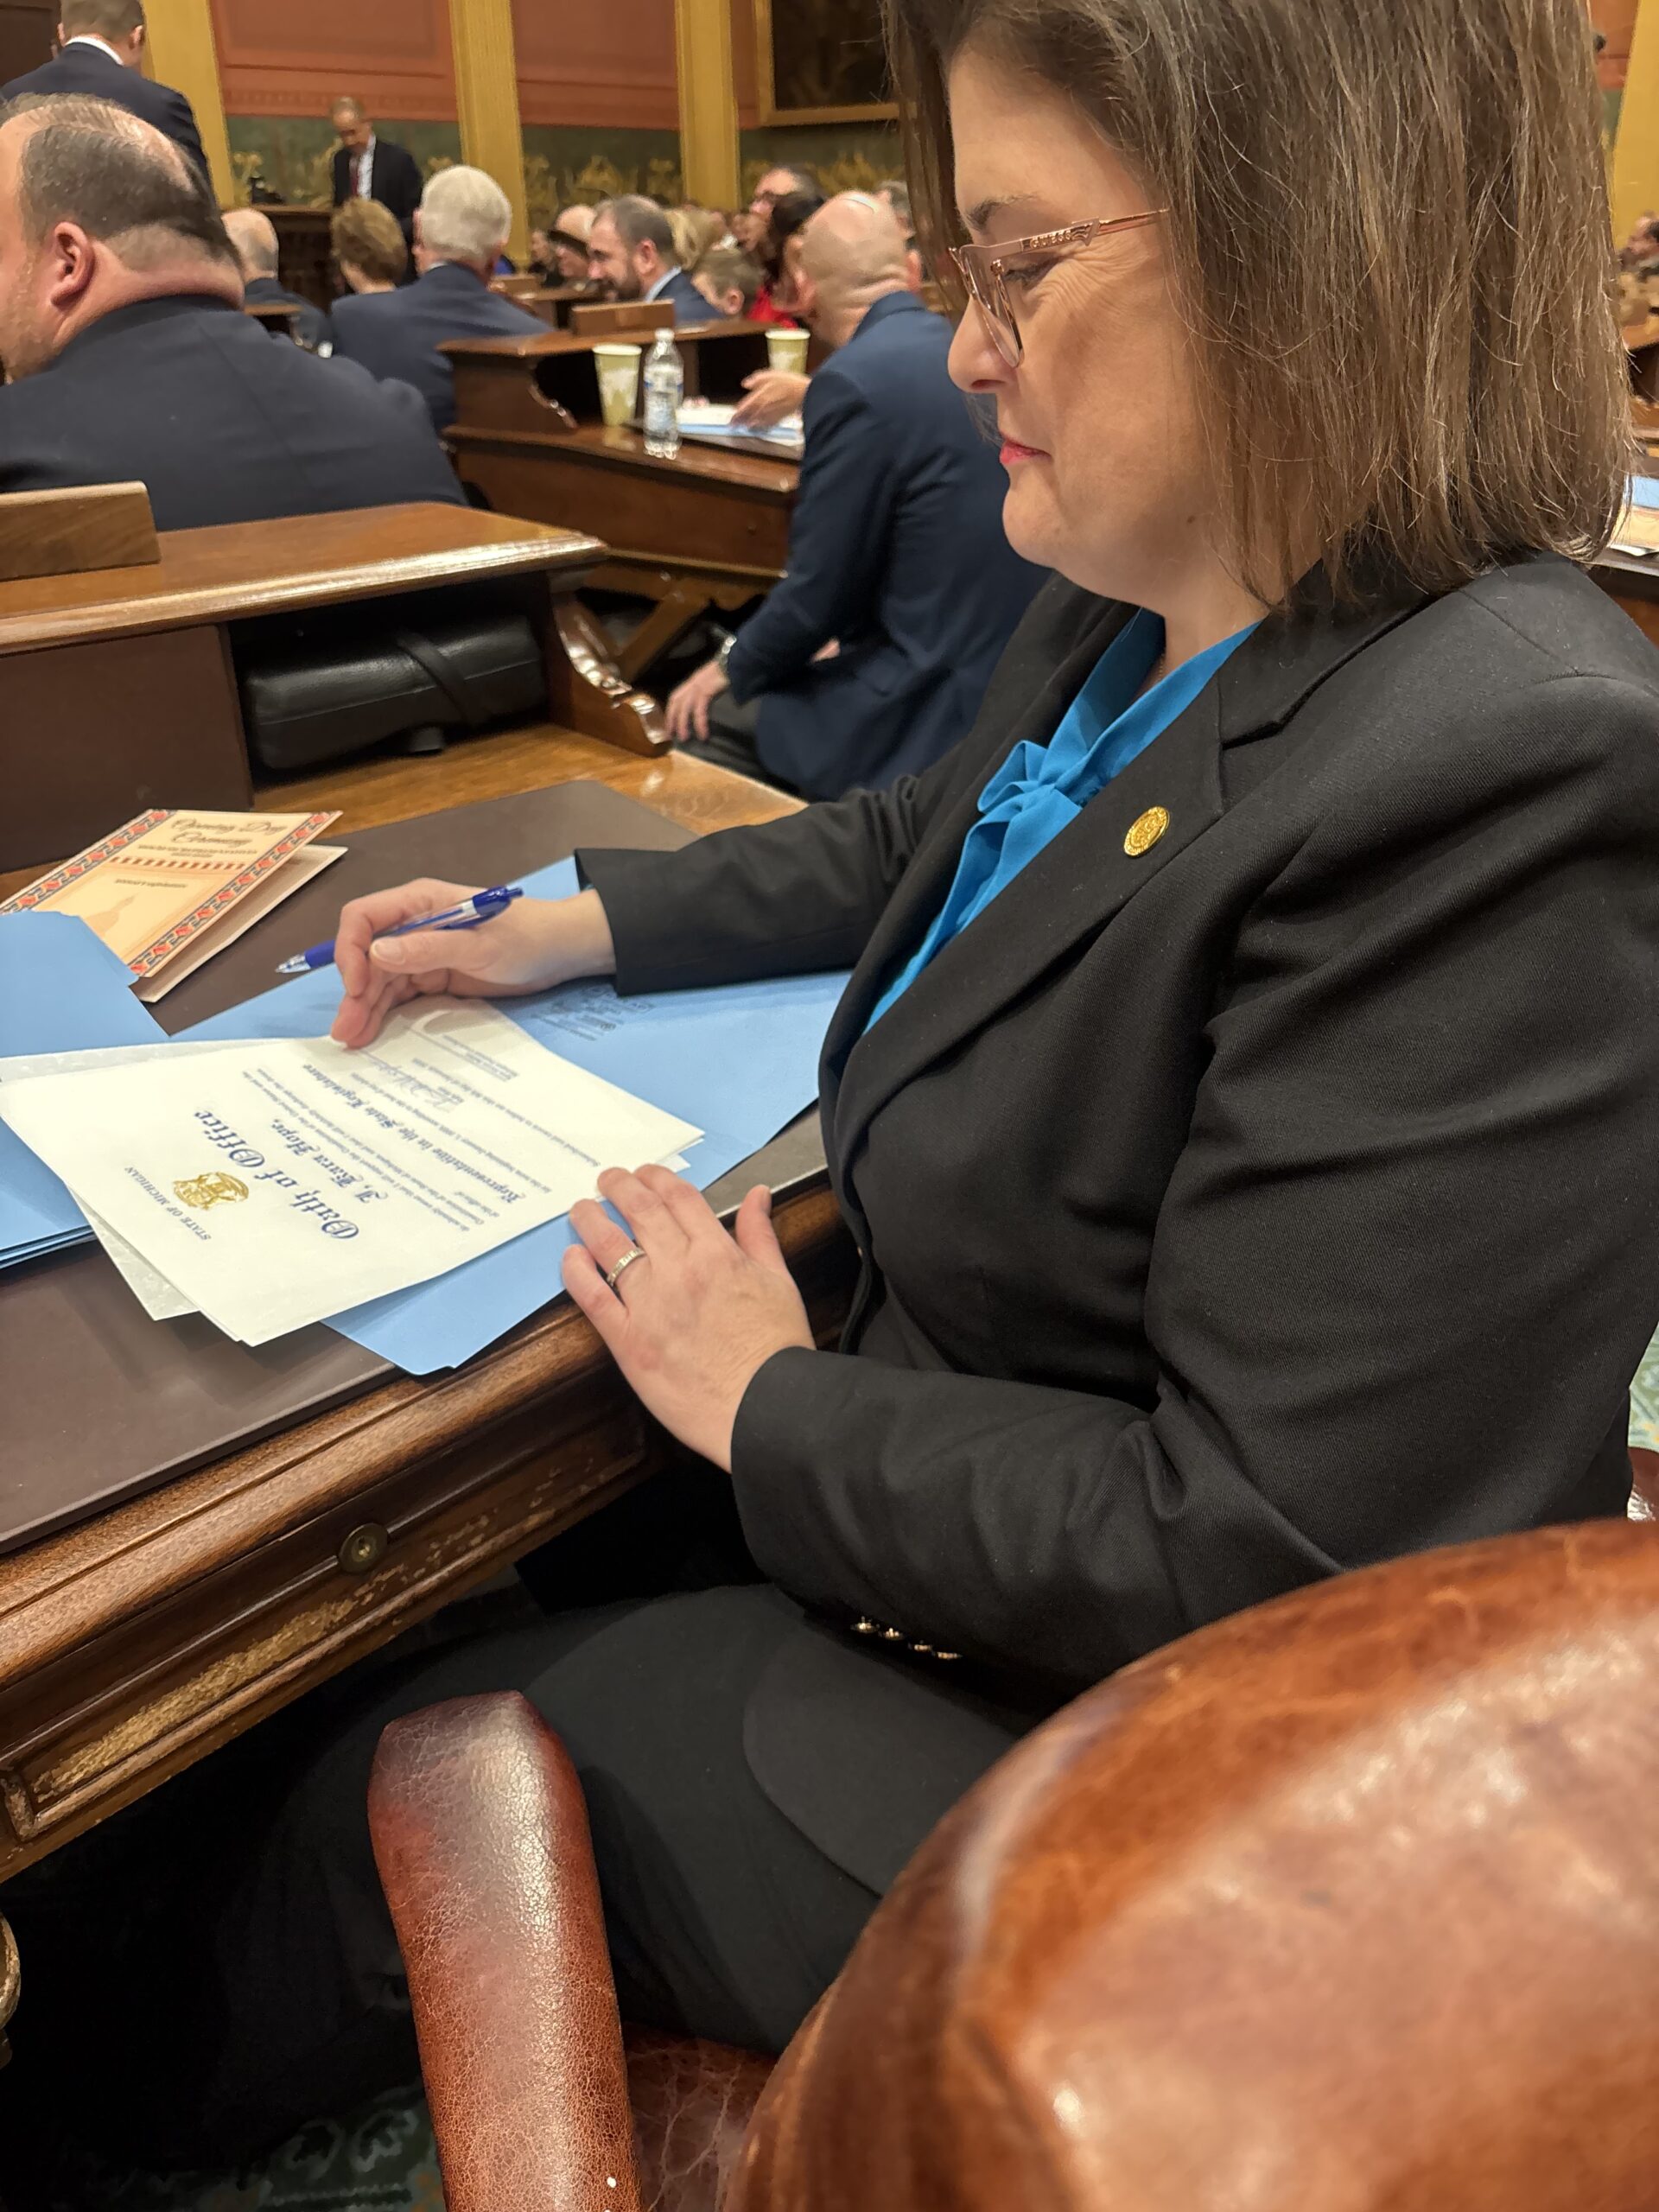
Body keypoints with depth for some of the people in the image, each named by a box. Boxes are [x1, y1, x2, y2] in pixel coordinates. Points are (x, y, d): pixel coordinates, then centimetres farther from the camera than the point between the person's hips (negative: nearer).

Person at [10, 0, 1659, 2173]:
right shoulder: (1128, 618, -2)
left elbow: (1260, 1558, -30)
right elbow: (915, 841, 18)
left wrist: (775, 1407, -17)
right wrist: (560, 926, 11)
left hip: (1088, 1726, -8)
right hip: (939, 1481, 8)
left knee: (371, 1787, 5)